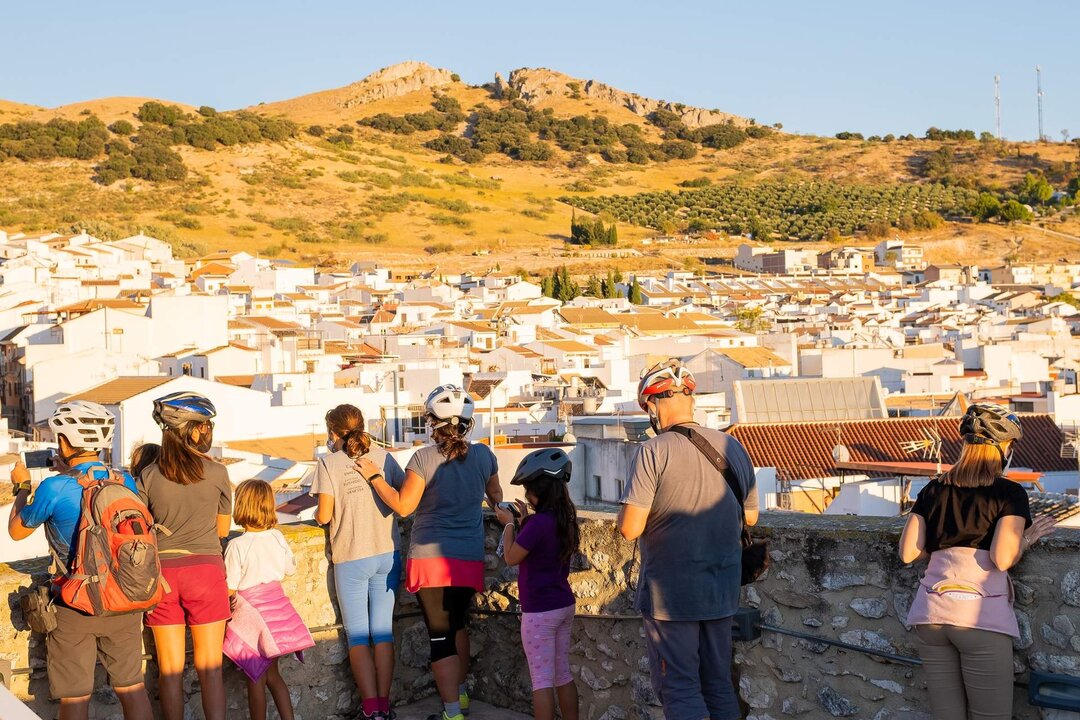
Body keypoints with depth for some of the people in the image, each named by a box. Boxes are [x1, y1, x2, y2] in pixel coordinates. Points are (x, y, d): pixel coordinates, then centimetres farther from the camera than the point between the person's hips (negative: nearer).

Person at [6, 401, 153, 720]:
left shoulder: (55, 488, -17)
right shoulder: (125, 482, -4)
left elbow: (16, 531, 1)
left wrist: (22, 487, 16)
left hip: (75, 604, -4)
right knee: (132, 686, 14)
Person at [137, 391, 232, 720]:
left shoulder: (148, 476, -2)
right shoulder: (216, 473, -5)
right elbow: (223, 529, 6)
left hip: (161, 572, 2)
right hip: (205, 569, -1)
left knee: (170, 668, 9)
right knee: (210, 666, 6)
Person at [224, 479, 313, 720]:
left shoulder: (237, 546, -18)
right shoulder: (277, 537, -2)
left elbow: (229, 589, -16)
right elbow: (290, 568, 13)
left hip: (251, 613, -5)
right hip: (276, 605, 5)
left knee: (256, 678, 6)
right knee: (272, 673, 17)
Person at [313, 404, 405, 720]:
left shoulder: (329, 463, -7)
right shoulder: (383, 456, 3)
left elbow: (324, 515, -10)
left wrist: (318, 514, 13)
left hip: (351, 558, -3)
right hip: (387, 554, 3)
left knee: (358, 635, 5)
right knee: (383, 632, 9)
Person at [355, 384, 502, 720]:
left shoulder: (424, 458, -12)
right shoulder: (483, 455, 1)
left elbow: (403, 505, -10)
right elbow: (496, 497, 17)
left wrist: (374, 477, 0)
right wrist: (496, 506, 40)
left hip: (430, 557, -4)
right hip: (470, 560, 4)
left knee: (441, 635, 0)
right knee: (458, 623, 24)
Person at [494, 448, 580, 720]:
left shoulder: (538, 523, -22)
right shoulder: (564, 519, 4)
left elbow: (511, 558, -11)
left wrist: (509, 524, 0)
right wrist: (525, 520, 14)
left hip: (540, 612, -8)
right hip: (565, 606, 8)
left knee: (541, 680, -2)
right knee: (563, 674, 15)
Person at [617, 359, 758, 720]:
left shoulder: (653, 452, -16)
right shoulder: (733, 447, 2)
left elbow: (630, 528, -18)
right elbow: (750, 517, 13)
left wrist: (630, 501, 2)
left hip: (671, 594, -5)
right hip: (722, 591, 5)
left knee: (680, 690, 3)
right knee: (719, 685, 16)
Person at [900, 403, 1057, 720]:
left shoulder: (933, 489, 12)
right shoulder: (1009, 493, 0)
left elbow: (908, 553, 9)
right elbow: (1003, 559, -12)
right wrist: (1027, 538, 7)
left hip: (930, 614, 5)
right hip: (981, 617, -5)